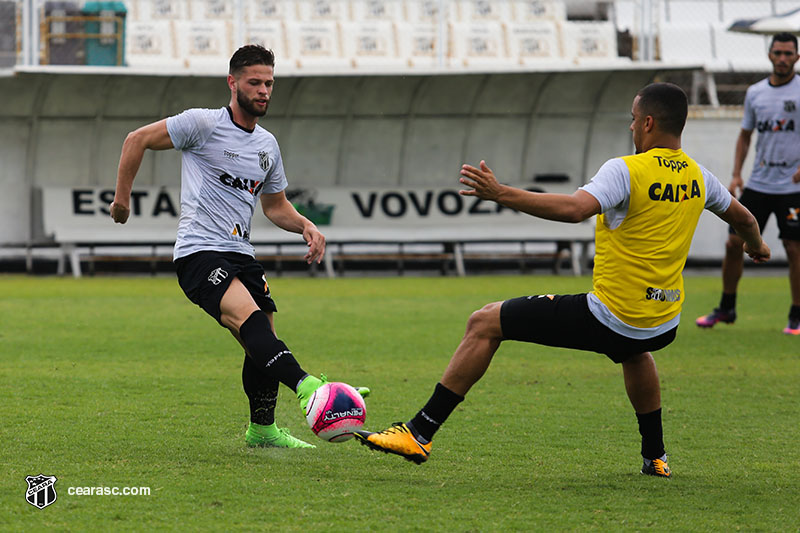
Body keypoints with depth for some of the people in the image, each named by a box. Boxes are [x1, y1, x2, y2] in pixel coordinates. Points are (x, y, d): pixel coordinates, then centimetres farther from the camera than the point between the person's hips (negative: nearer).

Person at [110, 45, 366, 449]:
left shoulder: (267, 144, 17)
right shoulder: (204, 124, -4)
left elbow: (275, 205, 28)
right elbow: (138, 140, 2)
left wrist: (306, 226, 9)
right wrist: (122, 197, 1)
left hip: (240, 254, 8)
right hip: (199, 251, -8)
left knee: (264, 344, 3)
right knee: (249, 317, -29)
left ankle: (262, 429, 20)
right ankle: (305, 386, -49)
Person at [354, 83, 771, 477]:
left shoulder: (626, 171, -15)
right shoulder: (698, 177, 5)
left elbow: (574, 208, -32)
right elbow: (741, 216, 24)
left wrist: (501, 194, -29)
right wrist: (755, 245, 47)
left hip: (609, 319, -7)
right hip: (663, 327, 7)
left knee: (484, 324, 3)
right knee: (632, 348, 46)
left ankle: (421, 433, 0)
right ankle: (654, 455, 45)